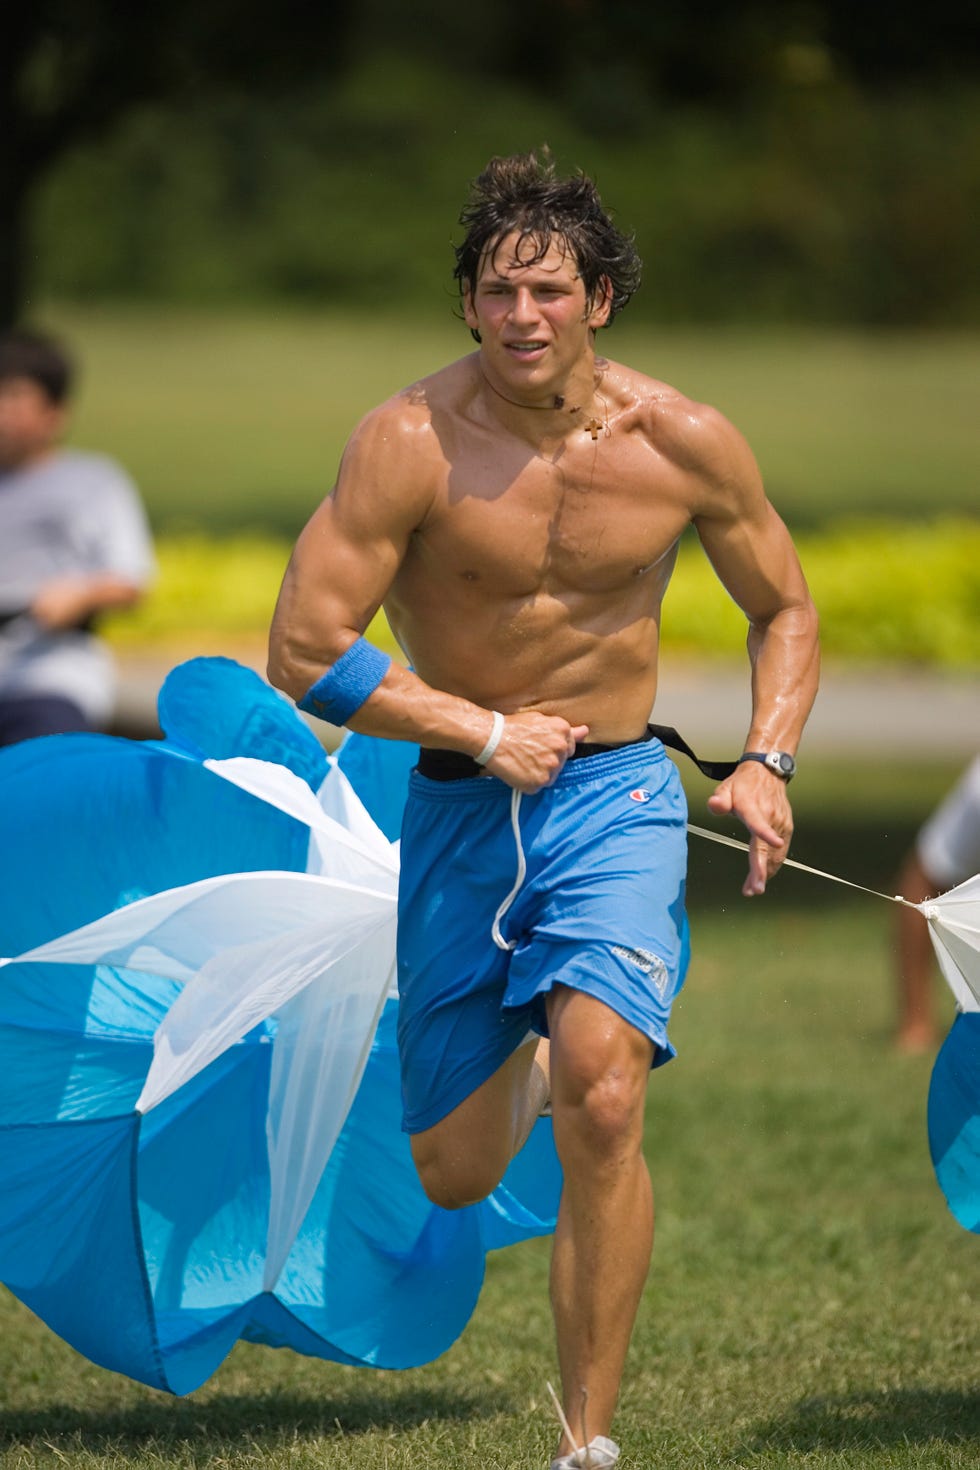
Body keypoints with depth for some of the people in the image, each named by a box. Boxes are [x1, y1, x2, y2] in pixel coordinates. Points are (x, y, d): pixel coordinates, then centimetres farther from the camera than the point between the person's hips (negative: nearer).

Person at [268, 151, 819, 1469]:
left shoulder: (685, 444, -7)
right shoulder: (412, 443, -15)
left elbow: (784, 607, 11)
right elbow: (303, 650, -14)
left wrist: (767, 764, -5)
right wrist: (485, 734, -14)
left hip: (615, 798, -1)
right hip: (459, 806, 1)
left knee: (604, 1101, -25)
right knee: (454, 1175, 11)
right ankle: (527, 1054, 50)